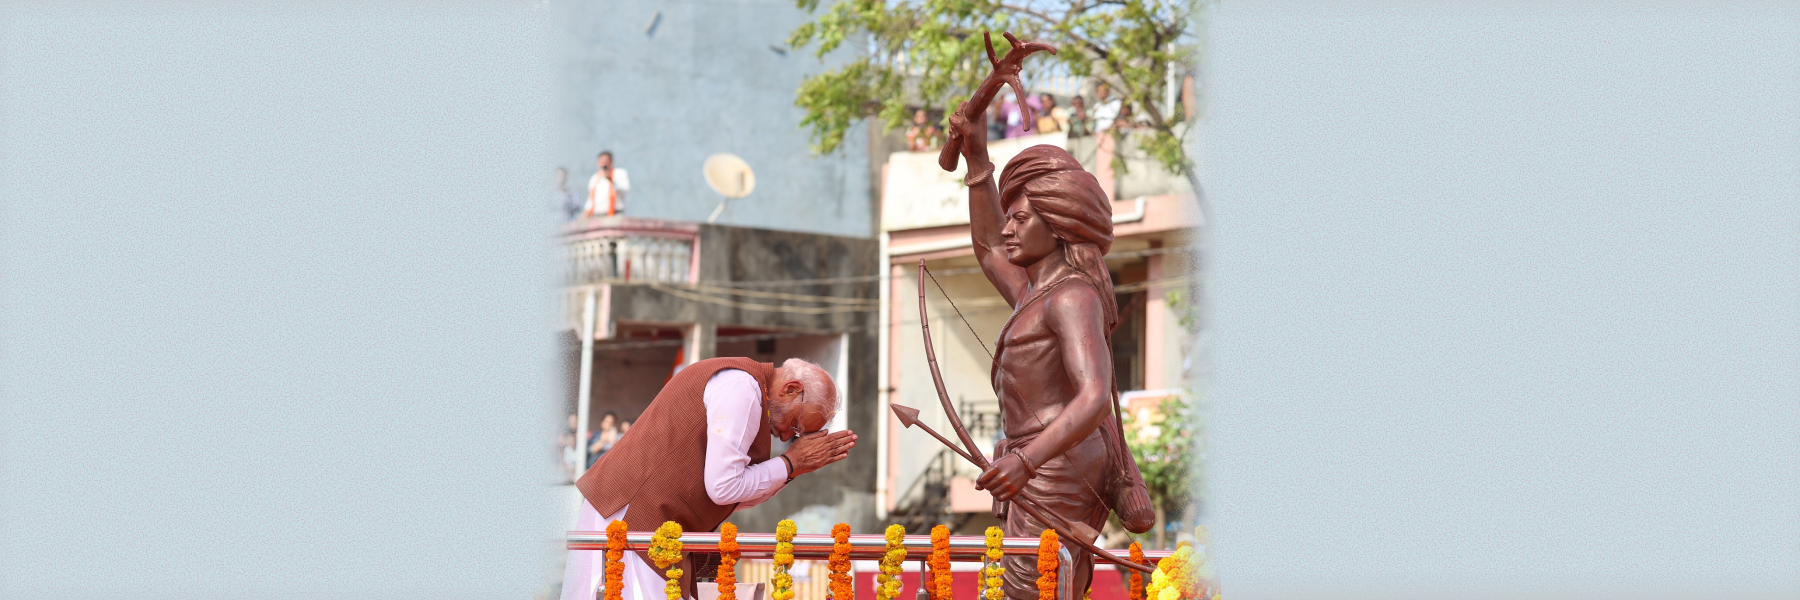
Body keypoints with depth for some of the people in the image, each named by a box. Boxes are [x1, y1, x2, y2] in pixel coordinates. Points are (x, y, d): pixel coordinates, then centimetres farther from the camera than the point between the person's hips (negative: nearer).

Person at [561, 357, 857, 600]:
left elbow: (732, 501, 16)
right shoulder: (741, 386, -14)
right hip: (630, 518, -11)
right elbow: (724, 488, -19)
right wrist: (790, 463, -6)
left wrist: (796, 468, 11)